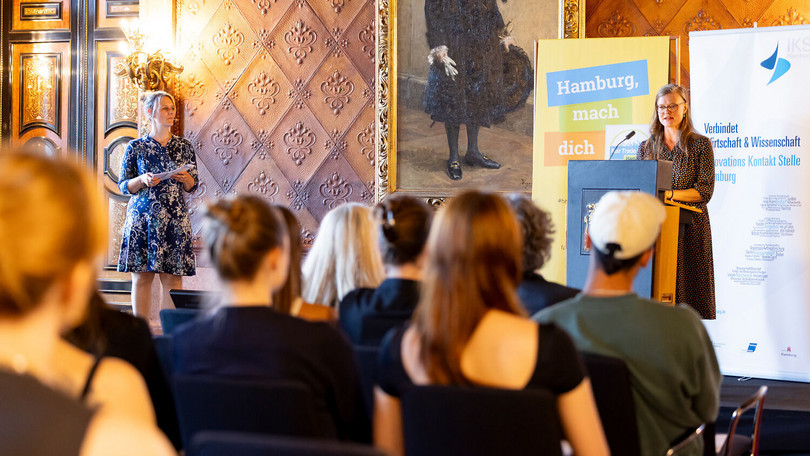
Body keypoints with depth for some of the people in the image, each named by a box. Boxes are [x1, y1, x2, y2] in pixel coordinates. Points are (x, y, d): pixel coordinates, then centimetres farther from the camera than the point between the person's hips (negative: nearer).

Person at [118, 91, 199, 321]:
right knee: (142, 276, -1)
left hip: (174, 219, 1)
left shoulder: (184, 147, 9)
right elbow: (123, 186, 5)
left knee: (172, 276, -2)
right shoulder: (136, 147, 3)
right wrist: (143, 180, -14)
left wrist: (185, 178, -9)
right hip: (142, 218, -1)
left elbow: (192, 186, 12)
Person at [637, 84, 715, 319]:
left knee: (688, 287, -6)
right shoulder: (646, 147, 14)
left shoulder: (700, 145, 3)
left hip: (690, 227, -3)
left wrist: (670, 194, -17)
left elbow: (705, 191, -4)